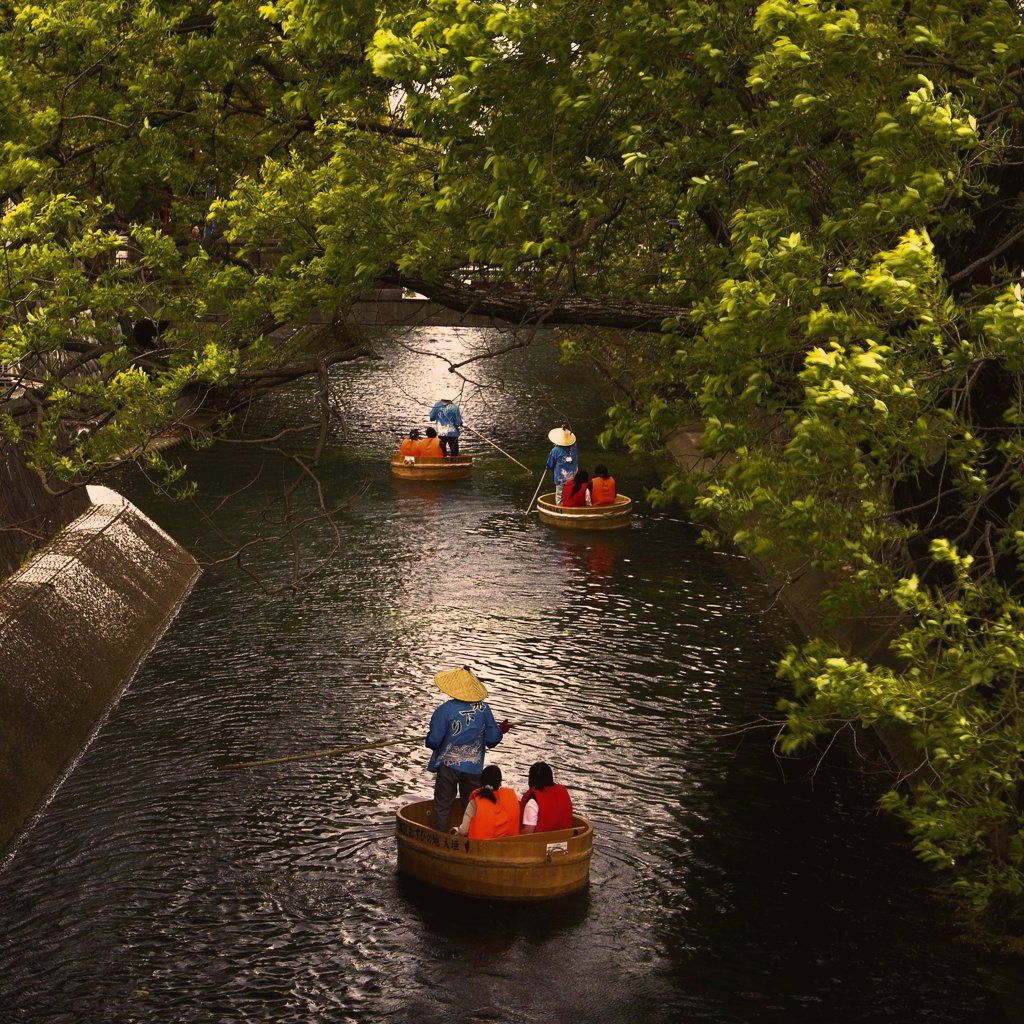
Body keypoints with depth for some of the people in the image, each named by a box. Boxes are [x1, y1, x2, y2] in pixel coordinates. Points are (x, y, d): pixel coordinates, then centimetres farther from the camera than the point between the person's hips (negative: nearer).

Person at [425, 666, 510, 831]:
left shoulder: (445, 710, -17)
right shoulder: (484, 709, -8)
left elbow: (434, 741, -16)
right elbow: (492, 740, -2)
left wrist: (428, 738, 8)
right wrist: (500, 730, 19)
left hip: (448, 765, -3)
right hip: (474, 768, 3)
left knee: (442, 806, 10)